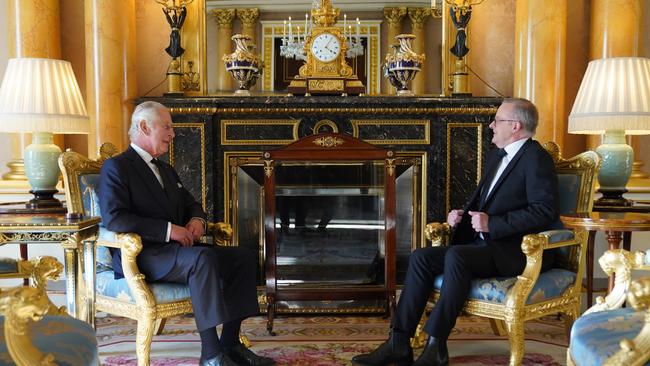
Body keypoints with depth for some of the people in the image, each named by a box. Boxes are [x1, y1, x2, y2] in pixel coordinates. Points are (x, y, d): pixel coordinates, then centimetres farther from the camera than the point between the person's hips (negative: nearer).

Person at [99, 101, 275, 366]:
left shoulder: (167, 170, 23)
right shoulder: (116, 167, -5)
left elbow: (191, 204, 28)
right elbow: (113, 218, -18)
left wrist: (197, 220, 2)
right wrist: (168, 230, -22)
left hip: (175, 249, 9)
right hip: (141, 256, -9)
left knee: (243, 257, -7)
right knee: (203, 258, -35)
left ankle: (230, 343, -6)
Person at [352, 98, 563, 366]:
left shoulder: (536, 158, -9)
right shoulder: (496, 155, 19)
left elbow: (545, 211, -19)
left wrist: (492, 223, -22)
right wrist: (463, 215, 8)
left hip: (518, 250, -8)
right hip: (486, 244, 9)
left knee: (456, 255, -34)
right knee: (420, 257, -9)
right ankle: (398, 344, -10)